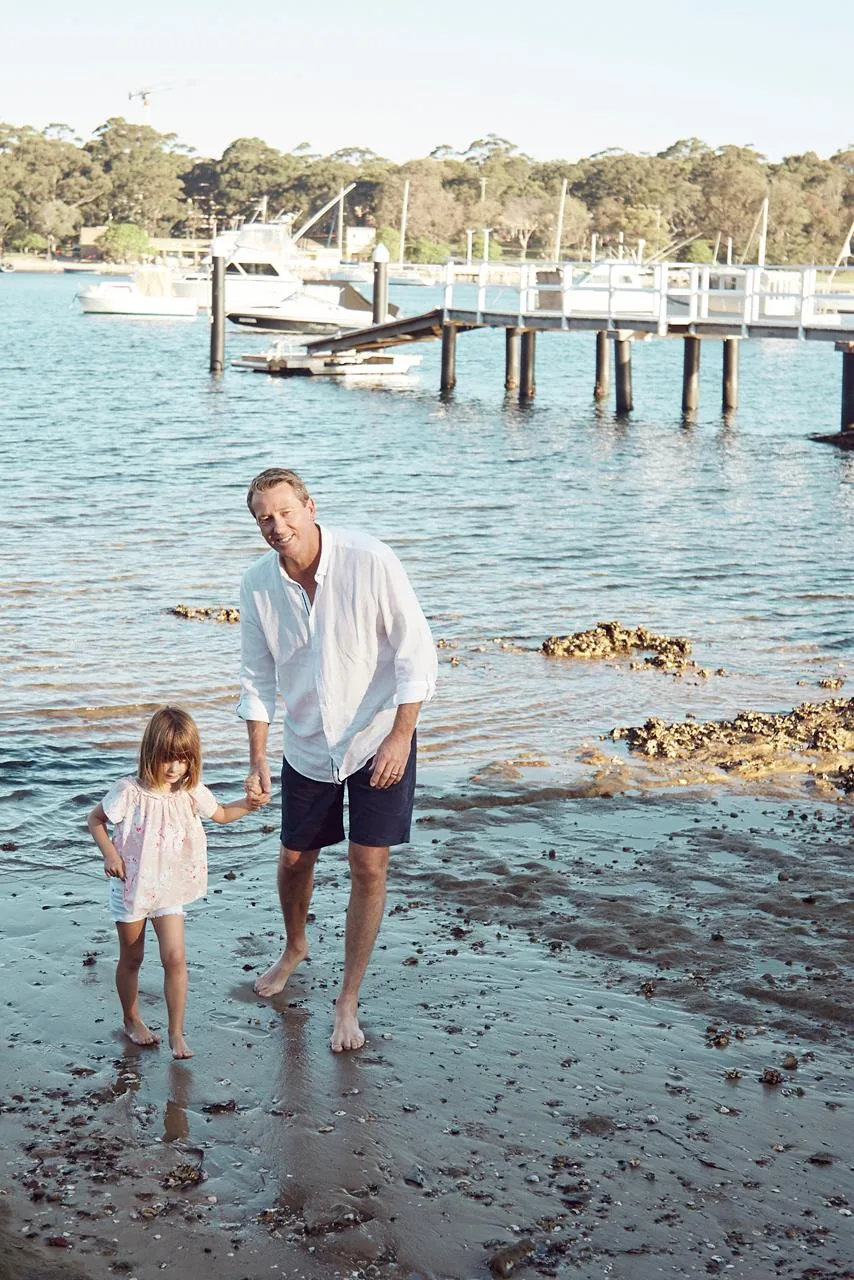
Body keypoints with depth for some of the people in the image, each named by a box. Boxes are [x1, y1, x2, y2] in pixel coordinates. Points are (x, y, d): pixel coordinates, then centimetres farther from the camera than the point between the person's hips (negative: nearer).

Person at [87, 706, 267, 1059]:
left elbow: (221, 814, 11)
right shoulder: (129, 792, -19)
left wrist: (249, 803, -6)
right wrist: (109, 853, -19)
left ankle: (176, 1033, 1)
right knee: (131, 959, 14)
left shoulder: (191, 791, -7)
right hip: (131, 886, -2)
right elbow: (95, 820, -5)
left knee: (175, 957, -7)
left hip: (170, 889, 2)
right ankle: (131, 1020, 35)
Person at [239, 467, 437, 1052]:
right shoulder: (258, 584, -10)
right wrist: (257, 759, -1)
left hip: (378, 740, -3)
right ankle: (295, 948, 48)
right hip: (307, 746, 4)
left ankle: (348, 1003, 11)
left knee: (369, 868, -3)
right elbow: (258, 678, 2)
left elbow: (416, 653, -16)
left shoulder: (370, 562, -22)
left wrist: (401, 736, -20)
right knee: (295, 858, 15)